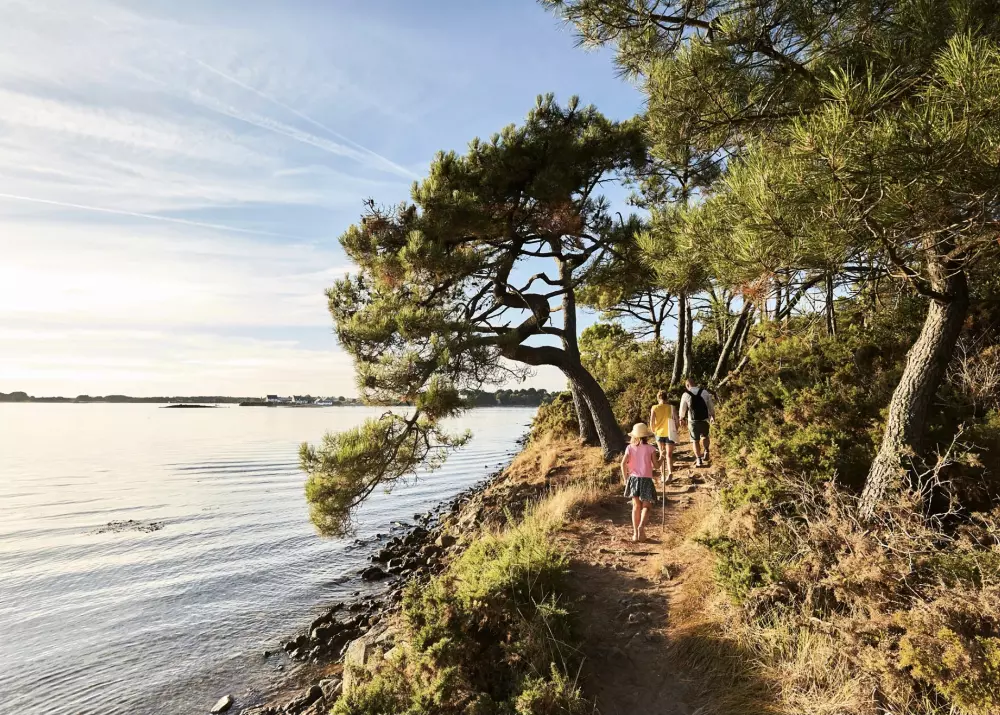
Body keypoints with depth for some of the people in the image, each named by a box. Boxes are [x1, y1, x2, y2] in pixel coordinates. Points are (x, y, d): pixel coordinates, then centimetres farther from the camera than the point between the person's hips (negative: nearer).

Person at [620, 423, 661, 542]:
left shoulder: (630, 447, 3)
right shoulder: (650, 448, 0)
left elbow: (623, 463, -7)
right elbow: (656, 465, -1)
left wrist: (625, 478, 3)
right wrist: (661, 459, 19)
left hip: (634, 478, 2)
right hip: (646, 479, -2)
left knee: (636, 506, 13)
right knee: (646, 506, 8)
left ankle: (635, 533, 11)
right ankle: (641, 525, -19)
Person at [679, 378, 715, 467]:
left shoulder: (686, 394, -6)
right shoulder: (705, 392, -1)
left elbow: (682, 409, 2)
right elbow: (711, 406, 6)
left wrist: (681, 418, 19)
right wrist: (713, 416, 20)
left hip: (693, 421, -2)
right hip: (705, 419, 2)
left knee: (695, 440, 10)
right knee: (705, 436, 24)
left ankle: (699, 460, 9)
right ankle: (706, 451, 0)